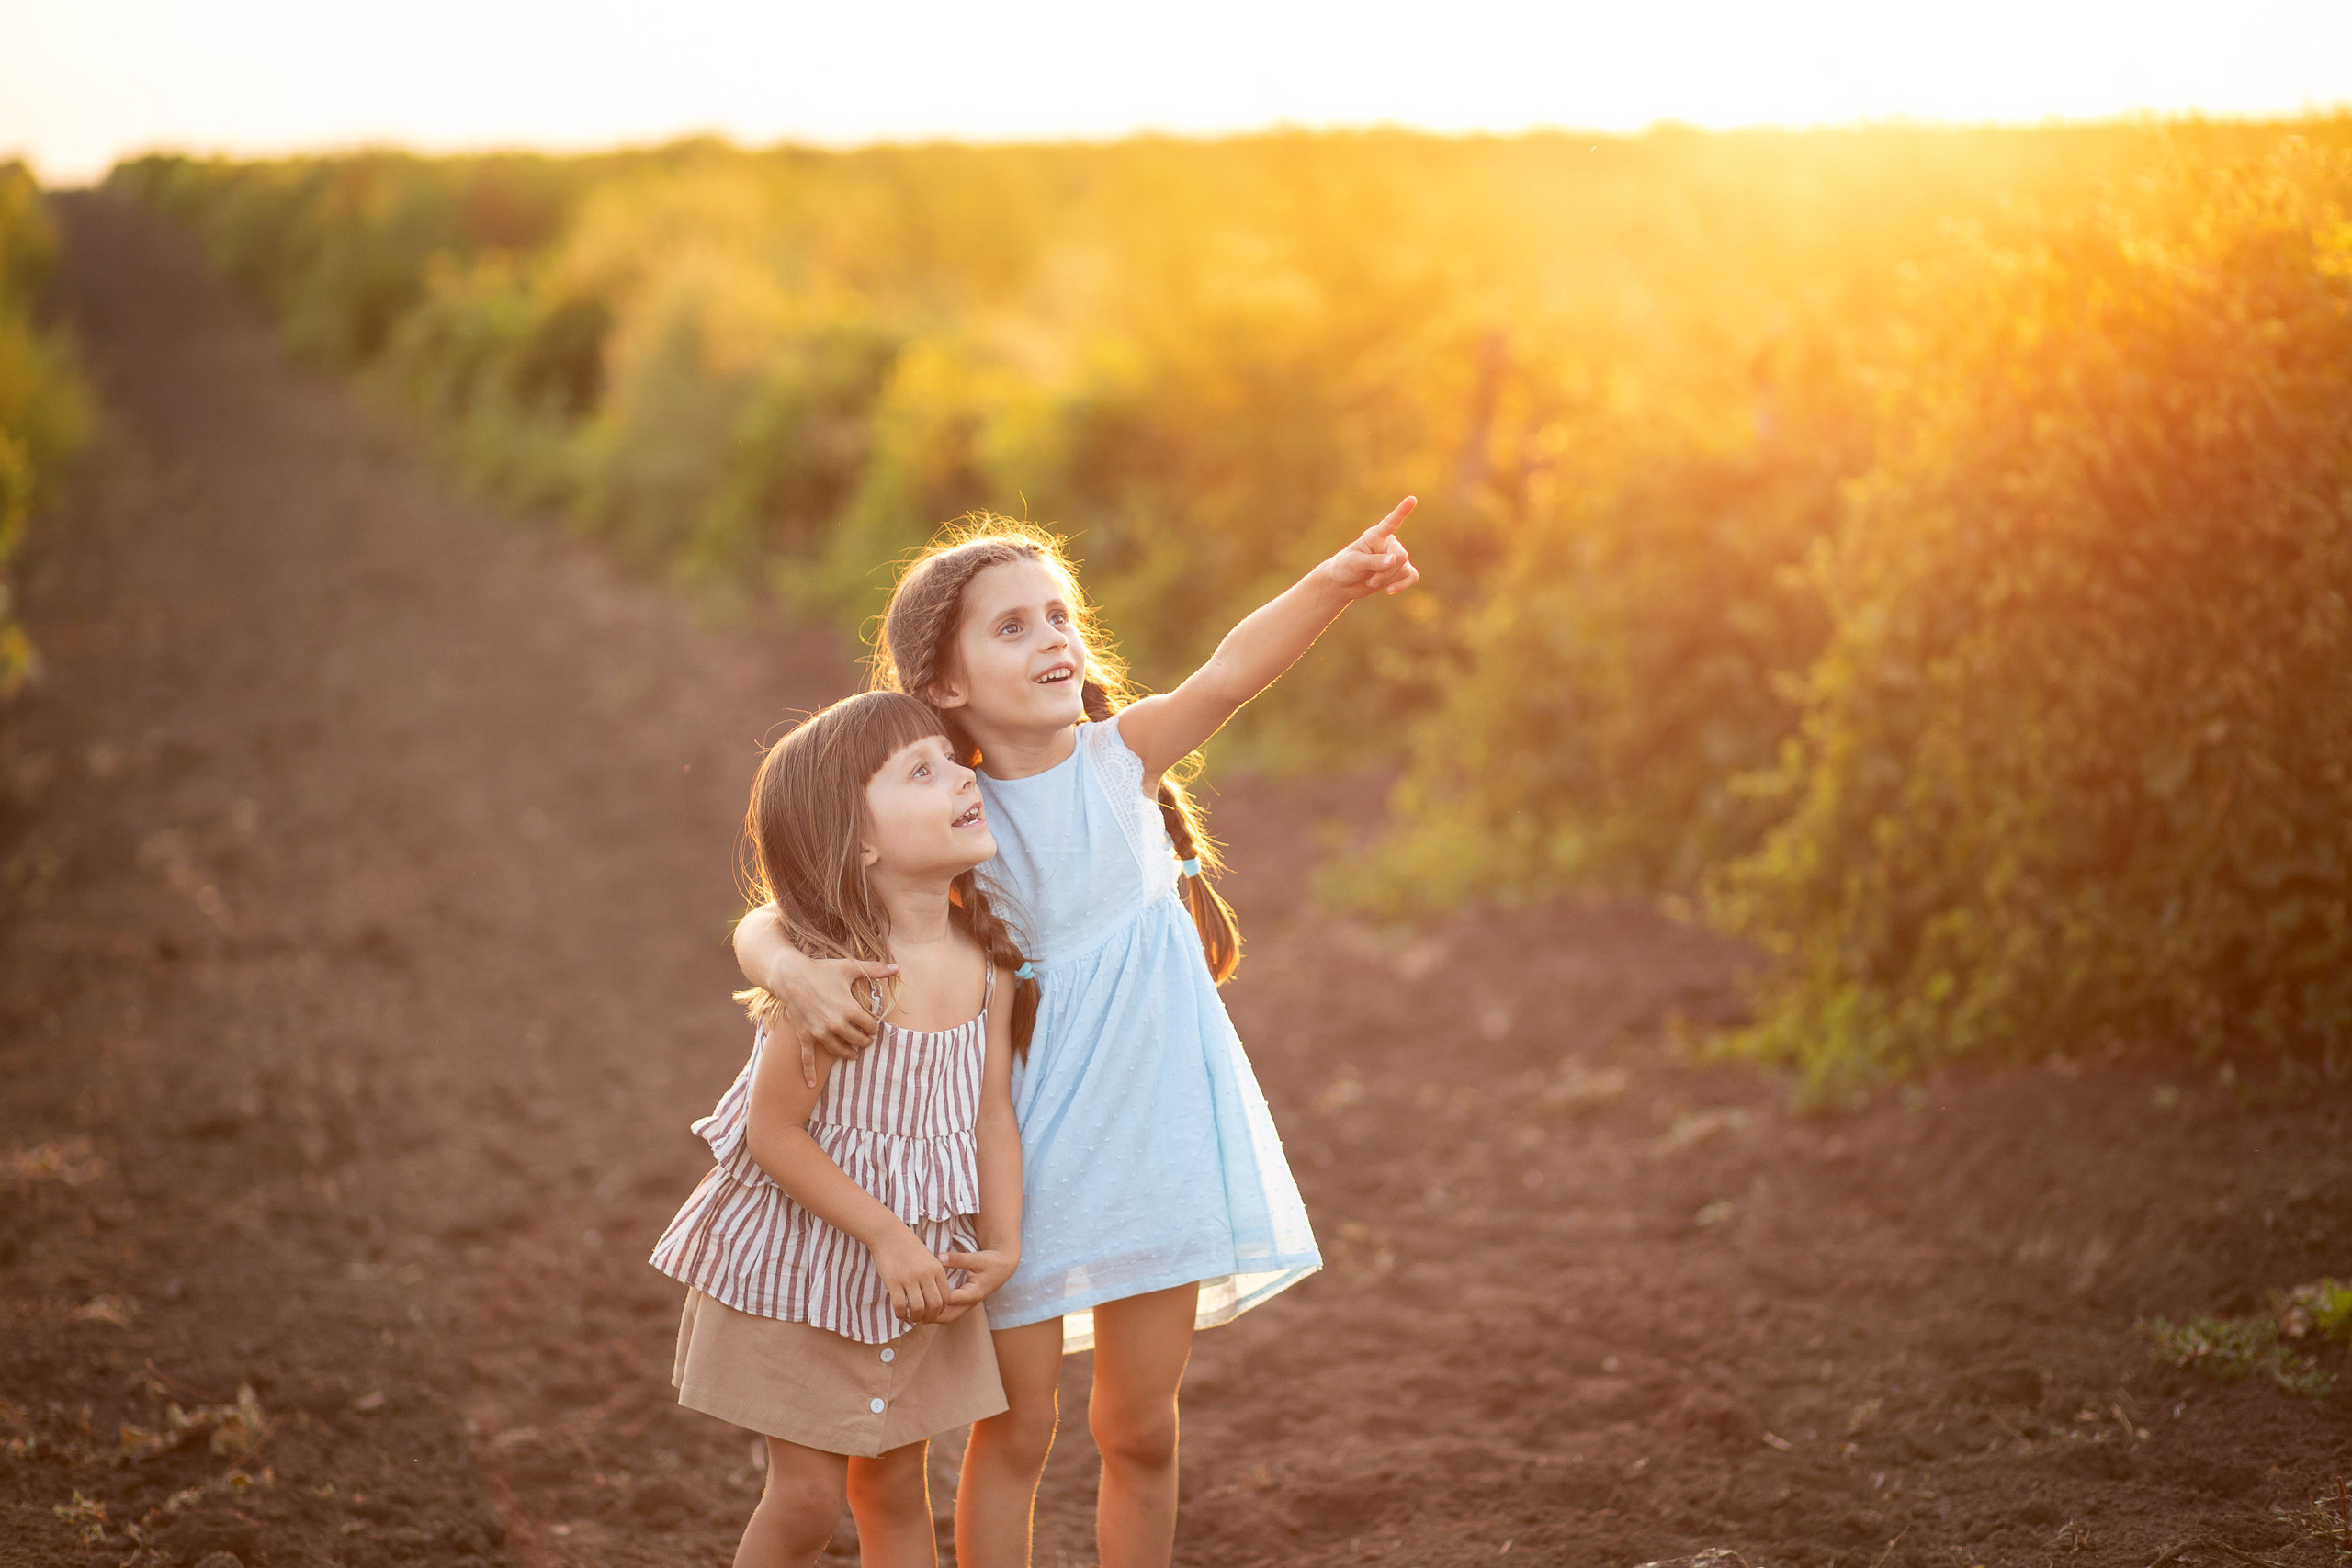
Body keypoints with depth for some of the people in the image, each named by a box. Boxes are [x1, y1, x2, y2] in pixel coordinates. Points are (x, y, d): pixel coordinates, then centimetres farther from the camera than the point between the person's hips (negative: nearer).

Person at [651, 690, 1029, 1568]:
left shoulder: (990, 960, -8)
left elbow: (993, 1112, 0)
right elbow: (774, 1134, -21)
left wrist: (1003, 1246, -7)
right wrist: (885, 1236, -20)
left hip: (921, 1268, 5)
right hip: (797, 1263, -5)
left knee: (895, 1483, 16)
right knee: (810, 1493, 2)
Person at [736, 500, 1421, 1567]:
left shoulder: (1120, 755, -5)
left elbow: (1227, 677, -23)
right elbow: (764, 923, -12)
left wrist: (1334, 583, -40)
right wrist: (794, 974, -35)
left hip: (1155, 1137, 2)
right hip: (1030, 1155, -2)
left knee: (1140, 1430, 12)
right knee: (1016, 1433, 7)